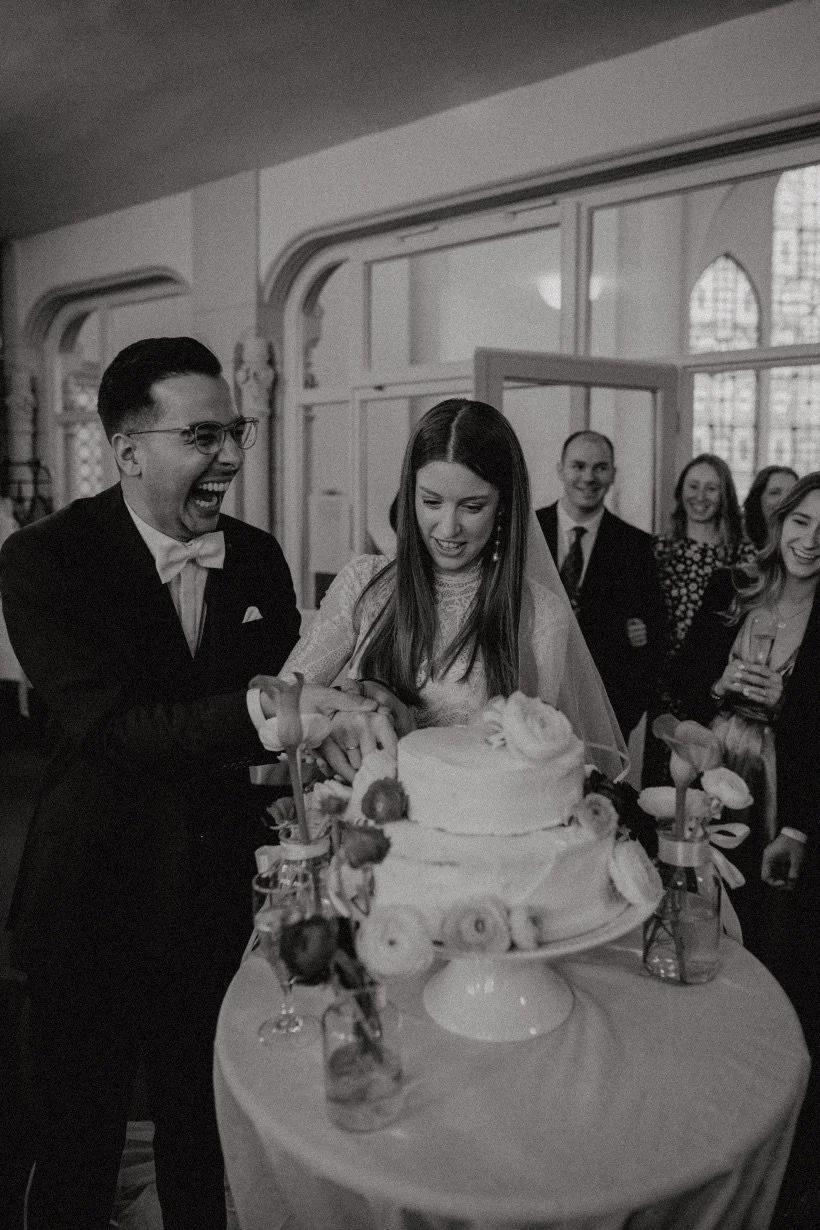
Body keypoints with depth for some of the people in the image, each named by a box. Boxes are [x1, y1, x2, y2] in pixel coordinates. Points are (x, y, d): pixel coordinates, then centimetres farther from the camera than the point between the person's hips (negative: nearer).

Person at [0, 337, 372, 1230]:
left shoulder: (257, 557, 1)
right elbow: (107, 725, -25)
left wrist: (334, 704, -10)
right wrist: (256, 711, -38)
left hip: (221, 895, 4)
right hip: (96, 899, -3)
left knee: (205, 1134, 19)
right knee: (79, 1151, 15)